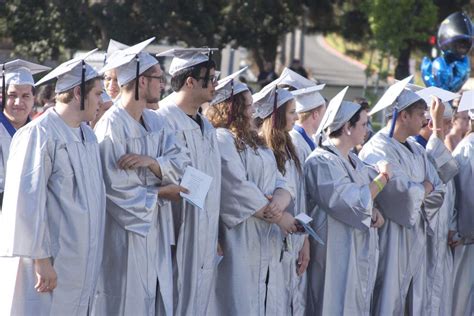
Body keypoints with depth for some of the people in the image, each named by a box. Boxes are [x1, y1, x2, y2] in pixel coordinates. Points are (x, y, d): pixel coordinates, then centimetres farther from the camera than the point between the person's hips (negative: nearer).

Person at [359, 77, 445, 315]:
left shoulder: (417, 151, 14)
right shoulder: (377, 151, -13)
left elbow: (438, 191, 6)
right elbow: (406, 193, -21)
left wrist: (417, 190, -10)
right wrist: (424, 188, -3)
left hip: (417, 239, 8)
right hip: (392, 240, -8)